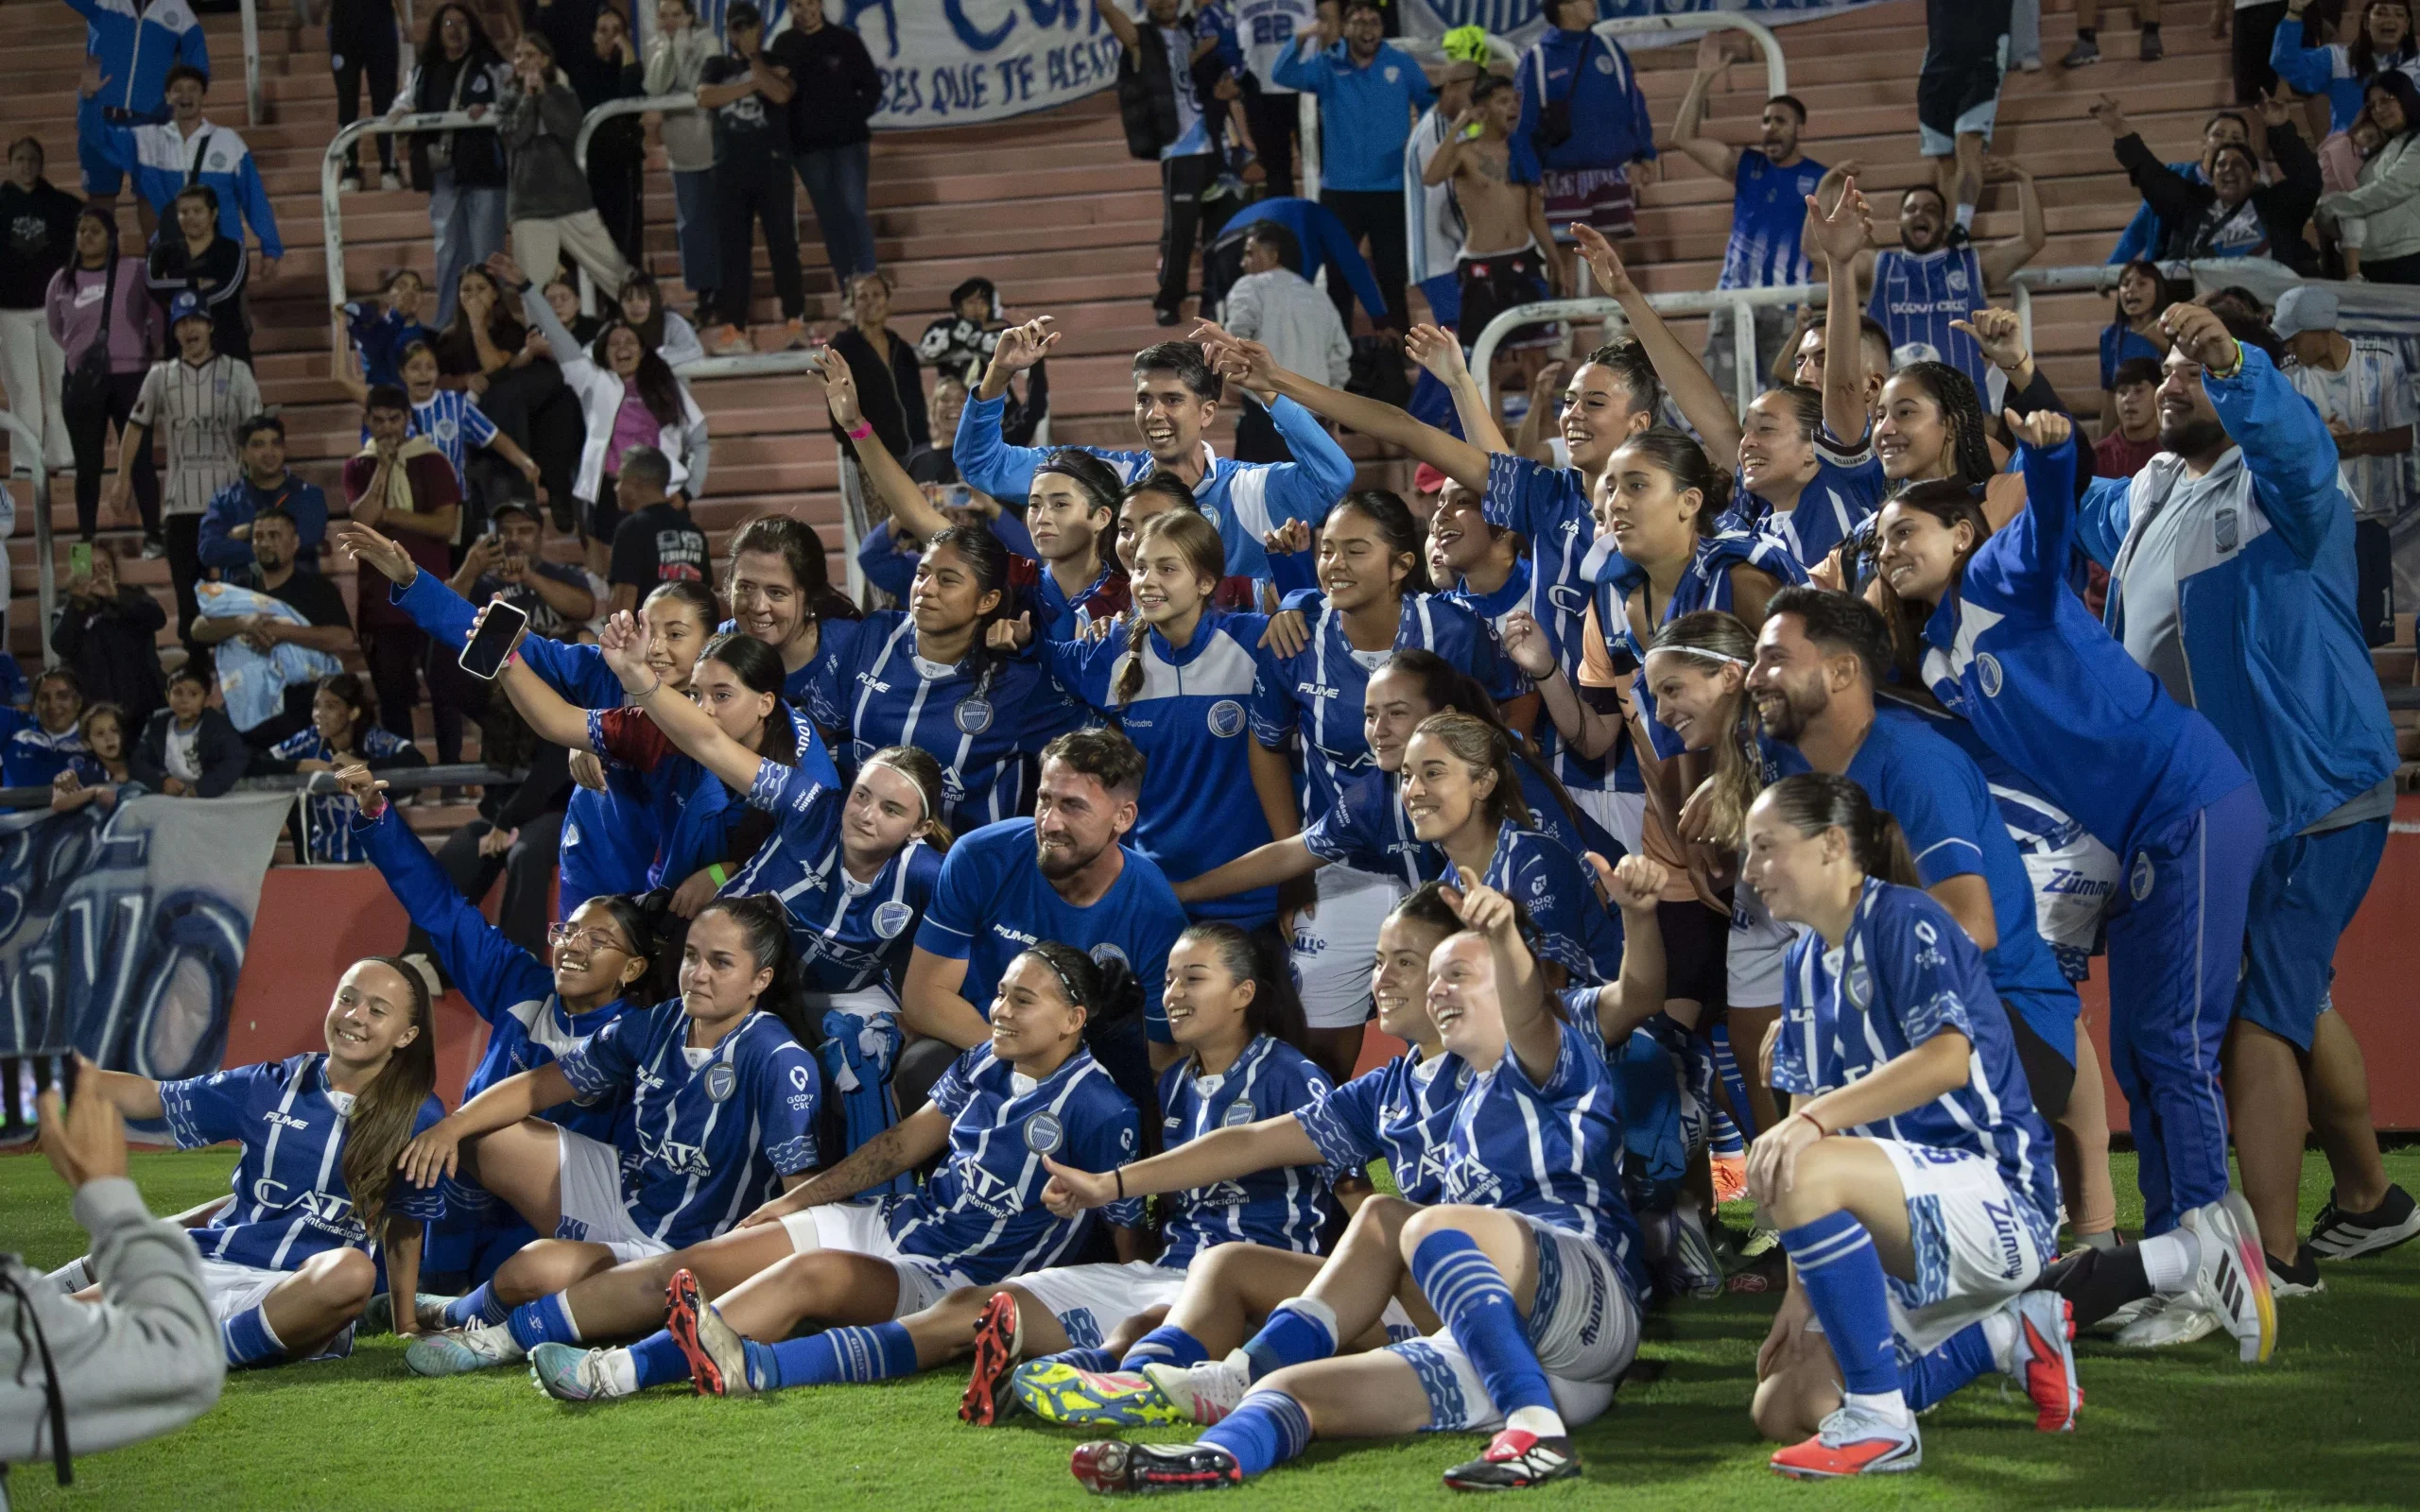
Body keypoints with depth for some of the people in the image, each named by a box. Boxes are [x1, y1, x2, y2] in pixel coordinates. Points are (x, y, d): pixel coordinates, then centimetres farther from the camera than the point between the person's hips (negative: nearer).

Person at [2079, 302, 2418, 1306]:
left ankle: (2269, 1258, -9)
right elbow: (2069, 509, 31)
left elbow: (2295, 440, -37)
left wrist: (2234, 364, -57)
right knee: (2290, 998, 21)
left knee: (2257, 1016, -12)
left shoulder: (2278, 484, -13)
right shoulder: (2147, 495, 12)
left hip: (2308, 791, -9)